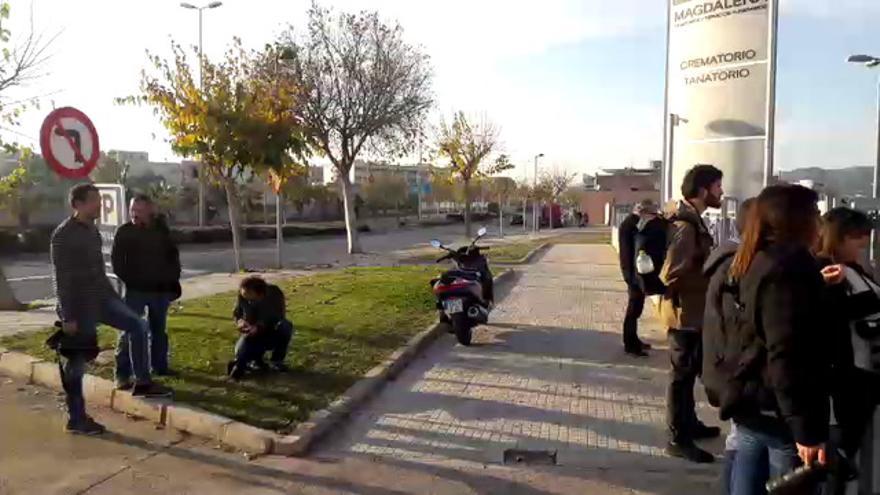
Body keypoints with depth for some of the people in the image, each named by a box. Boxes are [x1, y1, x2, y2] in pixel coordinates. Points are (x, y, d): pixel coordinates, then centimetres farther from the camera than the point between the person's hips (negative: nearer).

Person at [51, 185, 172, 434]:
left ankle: (142, 382, 10)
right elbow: (60, 278, -19)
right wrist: (67, 316, -21)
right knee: (76, 364, 2)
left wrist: (112, 296, 19)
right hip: (79, 305, -8)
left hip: (100, 298, 8)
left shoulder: (92, 230, 9)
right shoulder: (63, 235, -17)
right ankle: (76, 419, 13)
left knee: (137, 326, 3)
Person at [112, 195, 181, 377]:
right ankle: (122, 372, 1)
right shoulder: (124, 232, -4)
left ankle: (159, 366, 26)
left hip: (160, 289, 3)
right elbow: (117, 260, -2)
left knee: (159, 330, 14)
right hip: (135, 290, -3)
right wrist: (127, 279, -10)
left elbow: (173, 255, 13)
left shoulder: (162, 230, 3)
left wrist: (173, 279, 5)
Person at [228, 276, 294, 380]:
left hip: (272, 334, -1)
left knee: (286, 326, -34)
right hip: (253, 335, 1)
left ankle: (276, 360, -13)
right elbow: (237, 313, 0)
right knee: (241, 355, -26)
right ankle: (255, 355, 10)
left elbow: (277, 319, -25)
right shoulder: (243, 295, -14)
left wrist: (259, 327, -42)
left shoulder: (274, 294, -23)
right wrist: (240, 321, -25)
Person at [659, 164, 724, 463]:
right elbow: (673, 274, -28)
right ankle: (678, 439, 11)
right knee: (682, 374, 0)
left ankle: (689, 423, 36)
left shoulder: (691, 219, 11)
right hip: (686, 310, -10)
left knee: (688, 372, 21)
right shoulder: (686, 225, -22)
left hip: (693, 310, 10)